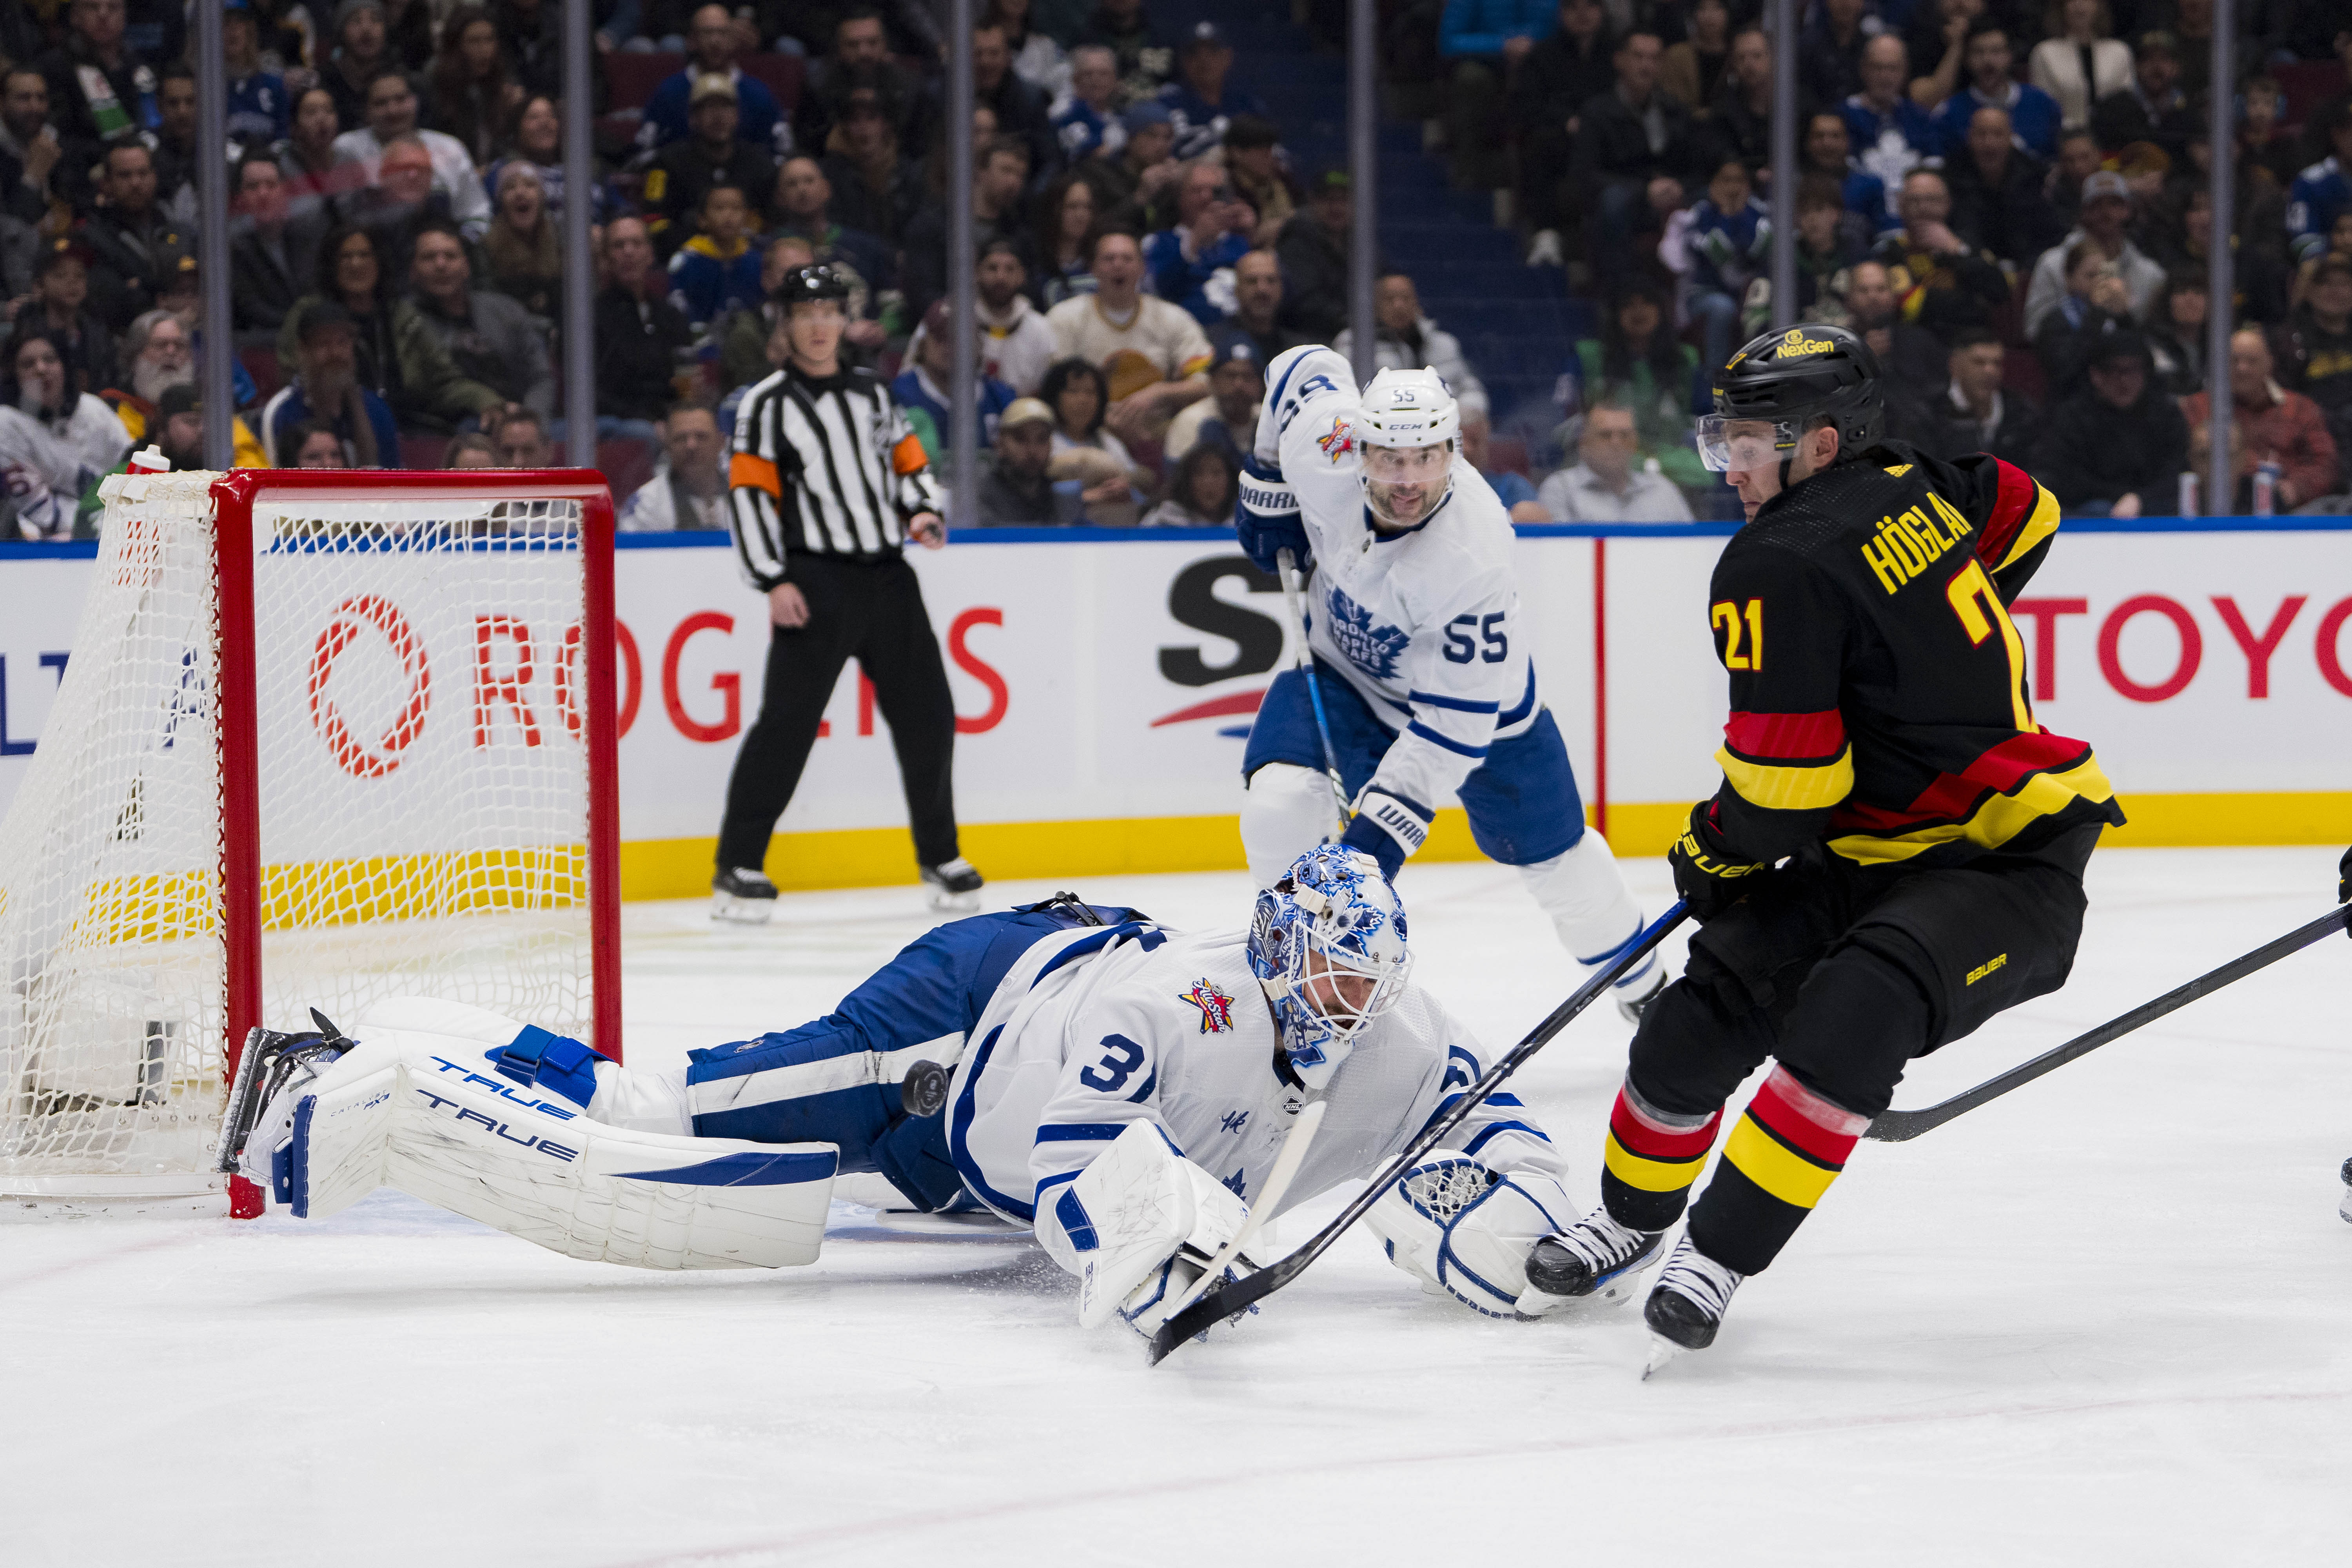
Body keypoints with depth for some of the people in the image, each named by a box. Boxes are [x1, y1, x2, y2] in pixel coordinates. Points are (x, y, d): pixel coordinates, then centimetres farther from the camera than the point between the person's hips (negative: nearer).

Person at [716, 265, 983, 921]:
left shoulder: (872, 394, 15)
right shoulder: (768, 405, 0)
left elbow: (909, 461, 21)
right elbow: (749, 495, -5)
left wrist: (924, 511, -1)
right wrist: (774, 581, -14)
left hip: (887, 576, 5)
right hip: (817, 582, -5)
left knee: (926, 714, 6)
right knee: (788, 720, -10)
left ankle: (940, 856, 21)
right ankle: (739, 867, -5)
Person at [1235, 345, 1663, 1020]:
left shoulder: (1473, 558, -42)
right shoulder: (1321, 442, -32)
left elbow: (1454, 722, -38)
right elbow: (1306, 366, -5)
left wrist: (1385, 824, -43)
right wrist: (1268, 488, -3)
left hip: (1472, 688, -3)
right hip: (1339, 658, 3)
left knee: (1550, 850, 12)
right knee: (1277, 805, -23)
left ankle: (1641, 981, 39)